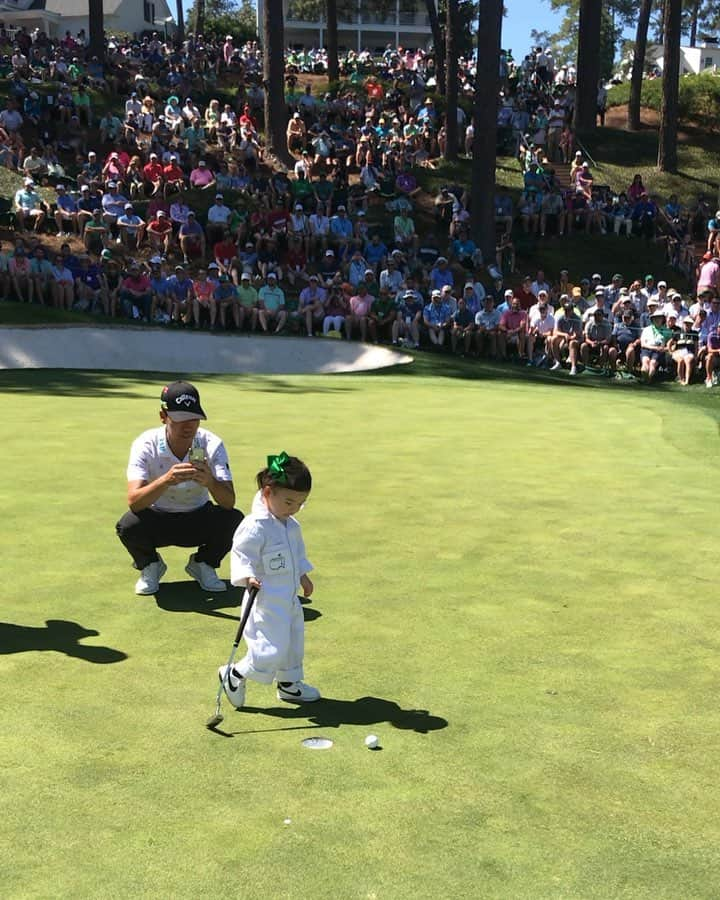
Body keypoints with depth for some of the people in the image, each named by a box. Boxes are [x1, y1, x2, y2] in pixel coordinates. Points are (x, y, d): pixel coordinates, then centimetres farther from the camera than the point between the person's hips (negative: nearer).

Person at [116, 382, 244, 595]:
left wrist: (210, 482, -49)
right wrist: (166, 480, -52)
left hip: (198, 521, 1)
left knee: (234, 520, -27)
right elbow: (133, 502, -34)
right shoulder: (145, 445, -22)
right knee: (128, 526, -32)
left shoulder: (212, 444, -18)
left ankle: (202, 564, 5)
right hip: (157, 521, -1)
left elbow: (229, 502, -26)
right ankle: (151, 566, 4)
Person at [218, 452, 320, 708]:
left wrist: (303, 576, 23)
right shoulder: (255, 526, -22)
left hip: (289, 598, 9)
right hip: (267, 602, -9)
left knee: (294, 641, 20)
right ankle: (234, 675, 12)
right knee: (272, 648, -8)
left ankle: (289, 683, 38)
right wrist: (247, 577, -35)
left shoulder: (291, 524, 7)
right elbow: (241, 554, -21)